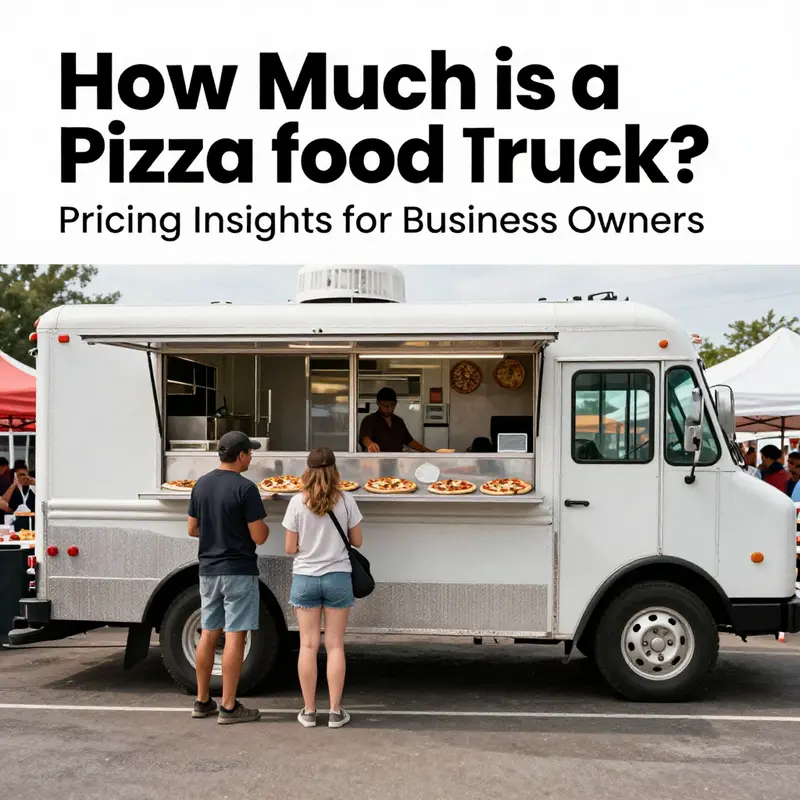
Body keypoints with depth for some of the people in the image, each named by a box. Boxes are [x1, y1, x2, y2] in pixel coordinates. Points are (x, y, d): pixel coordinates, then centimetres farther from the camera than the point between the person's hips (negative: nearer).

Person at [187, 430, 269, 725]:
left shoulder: (201, 485, 5)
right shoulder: (245, 488, -15)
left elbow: (192, 529, 12)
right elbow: (258, 536, -15)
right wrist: (264, 526, 5)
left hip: (208, 570, 7)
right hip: (238, 571, -7)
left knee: (208, 635, 14)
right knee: (234, 637, -1)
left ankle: (202, 701, 22)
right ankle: (229, 707, 4)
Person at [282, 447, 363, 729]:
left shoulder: (297, 503, -7)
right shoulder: (345, 500, -6)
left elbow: (290, 548, -5)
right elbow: (357, 541, 1)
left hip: (305, 579, 0)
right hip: (338, 578, 0)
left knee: (308, 645, 7)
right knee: (335, 645, 6)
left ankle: (309, 711, 13)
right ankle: (335, 711, 10)